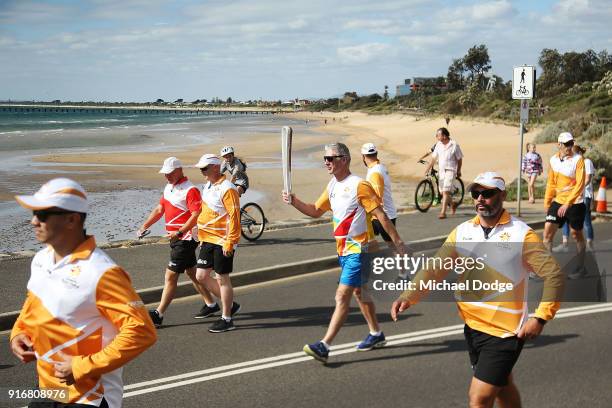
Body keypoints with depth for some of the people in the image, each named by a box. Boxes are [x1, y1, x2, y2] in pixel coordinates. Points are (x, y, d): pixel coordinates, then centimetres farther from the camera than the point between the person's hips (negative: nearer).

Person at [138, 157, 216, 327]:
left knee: (170, 277, -7)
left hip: (185, 239, -10)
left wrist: (179, 232, -27)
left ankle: (158, 315, -3)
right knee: (192, 273, 17)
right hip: (176, 239, 10)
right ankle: (210, 305, 29)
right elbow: (159, 209, 17)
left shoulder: (190, 190, -17)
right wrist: (144, 226, 7)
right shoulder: (168, 187, 13)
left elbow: (196, 216, -23)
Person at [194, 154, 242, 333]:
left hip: (222, 242, -9)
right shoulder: (207, 186, 12)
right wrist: (201, 237, 20)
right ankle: (230, 304, 25)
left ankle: (226, 319, 11)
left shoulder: (226, 189, -17)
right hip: (207, 240, 9)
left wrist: (230, 242, -22)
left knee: (222, 279, -1)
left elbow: (234, 217, -20)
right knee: (201, 276, 10)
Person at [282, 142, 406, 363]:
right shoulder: (332, 186, 9)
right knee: (359, 292, 19)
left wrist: (397, 242, -14)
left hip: (358, 249, -9)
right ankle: (376, 334, 34)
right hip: (343, 249, 9)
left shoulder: (359, 185, -16)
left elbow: (381, 215, -15)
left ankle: (324, 346, -13)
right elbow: (316, 211, 17)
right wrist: (293, 201, 1)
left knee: (342, 296, -11)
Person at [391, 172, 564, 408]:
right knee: (502, 387, 24)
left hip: (505, 332, -5)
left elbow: (553, 275, -11)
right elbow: (434, 269, -6)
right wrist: (408, 296, -21)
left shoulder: (521, 234, -12)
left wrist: (540, 318, -19)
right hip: (472, 327, 6)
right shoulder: (462, 232, 1)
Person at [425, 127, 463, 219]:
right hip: (441, 171, 6)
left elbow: (459, 159, 1)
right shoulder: (438, 145, 5)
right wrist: (427, 170, 3)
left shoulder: (454, 145, -8)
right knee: (442, 192, 10)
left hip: (450, 171, -6)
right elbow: (434, 158, 8)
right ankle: (452, 204, 36)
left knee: (445, 191, -14)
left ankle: (443, 212, -14)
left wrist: (458, 171, 7)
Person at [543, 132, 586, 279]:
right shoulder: (553, 160, 4)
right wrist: (547, 203, 11)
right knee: (548, 232, -4)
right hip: (558, 202, 4)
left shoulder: (578, 160, -11)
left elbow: (580, 184, -16)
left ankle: (581, 268, 21)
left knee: (576, 235, 7)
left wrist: (567, 204, -21)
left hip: (575, 204, -4)